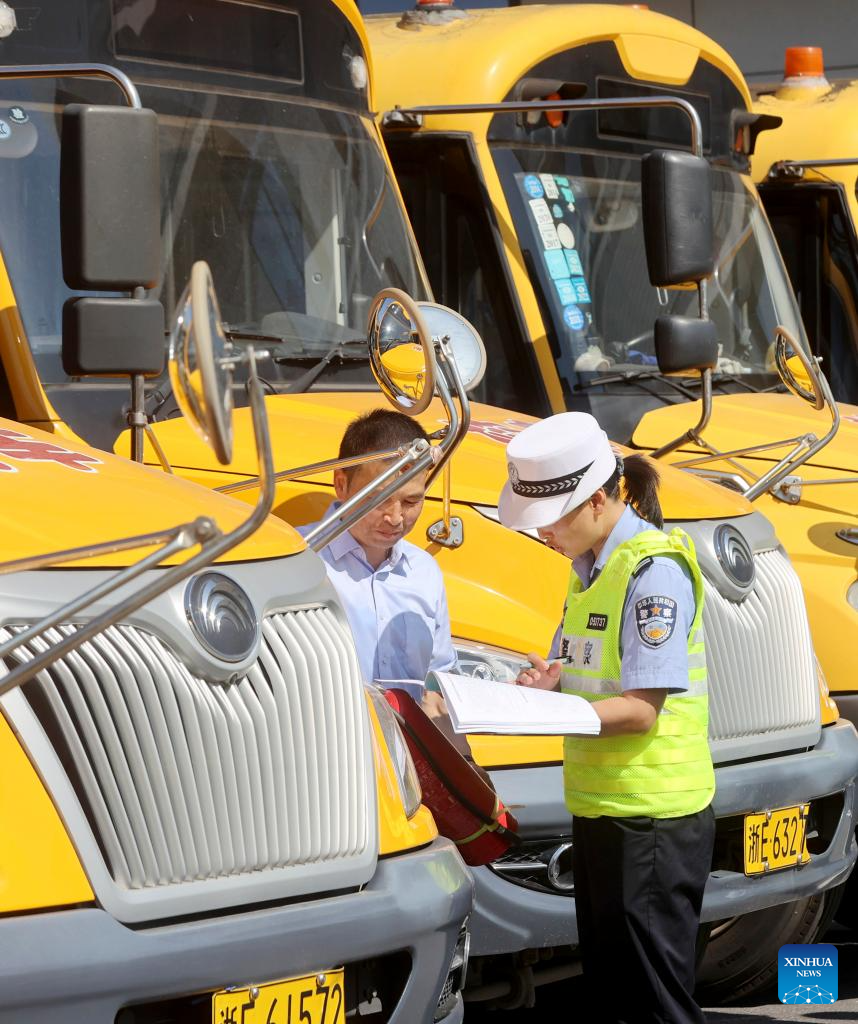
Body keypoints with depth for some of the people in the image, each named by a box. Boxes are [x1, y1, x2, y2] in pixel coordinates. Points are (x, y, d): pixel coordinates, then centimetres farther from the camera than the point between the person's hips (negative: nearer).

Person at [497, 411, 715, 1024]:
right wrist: (552, 681, -2)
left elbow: (642, 707, -20)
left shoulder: (654, 570, -16)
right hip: (598, 810, 9)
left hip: (653, 818, -9)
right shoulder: (590, 566, 13)